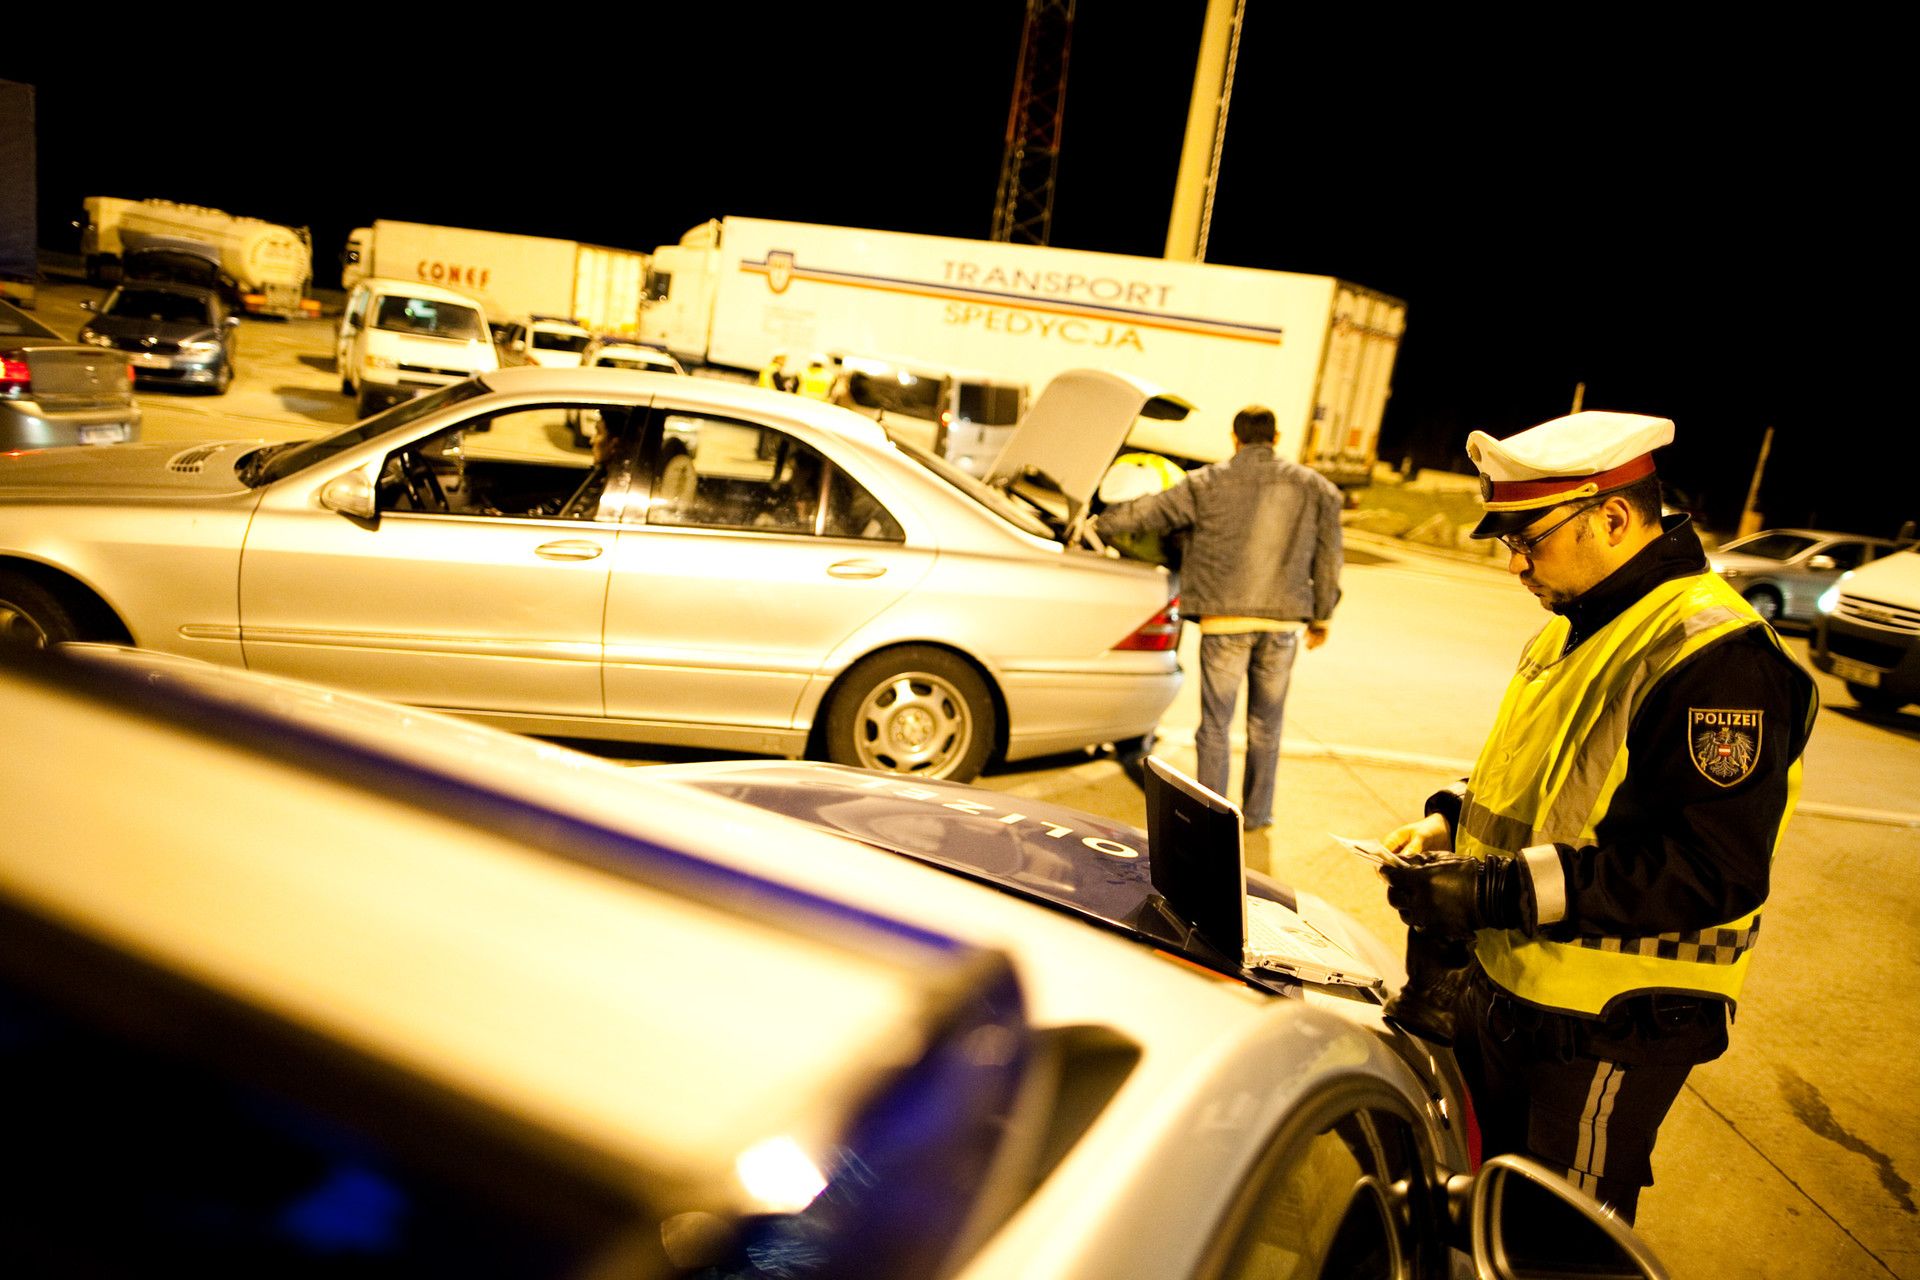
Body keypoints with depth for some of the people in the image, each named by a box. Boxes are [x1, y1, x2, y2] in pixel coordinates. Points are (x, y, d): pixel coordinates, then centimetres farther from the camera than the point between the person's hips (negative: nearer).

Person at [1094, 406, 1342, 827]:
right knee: (1266, 722, 14)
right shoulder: (1315, 488, 9)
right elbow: (1328, 559, 12)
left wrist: (1098, 525, 22)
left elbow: (1146, 511, 6)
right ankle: (1257, 812, 24)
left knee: (1216, 723, 4)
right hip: (1283, 621, 3)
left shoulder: (1207, 484, 0)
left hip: (1225, 619, -3)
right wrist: (1321, 617, 21)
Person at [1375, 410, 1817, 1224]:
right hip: (1505, 987, 9)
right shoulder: (1576, 631, 9)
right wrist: (1447, 825, 2)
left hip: (1608, 1030, -8)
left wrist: (1501, 892, -30)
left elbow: (1713, 872, -28)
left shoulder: (1716, 656, -22)